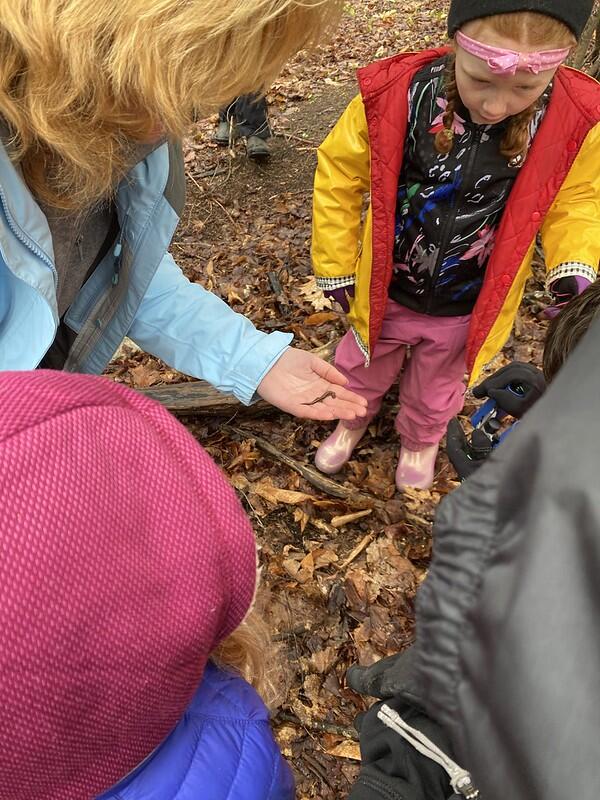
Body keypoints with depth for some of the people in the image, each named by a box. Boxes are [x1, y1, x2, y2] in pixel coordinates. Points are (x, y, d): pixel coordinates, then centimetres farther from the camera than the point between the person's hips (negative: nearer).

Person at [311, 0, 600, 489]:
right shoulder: (395, 93, -25)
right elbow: (340, 173, -10)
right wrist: (335, 264, -6)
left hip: (468, 307, 1)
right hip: (385, 291, 0)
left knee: (436, 389, 27)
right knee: (363, 367, 26)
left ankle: (420, 439, 60)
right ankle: (354, 419, 60)